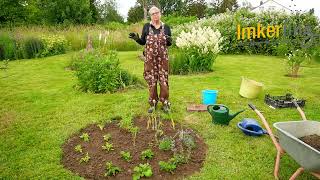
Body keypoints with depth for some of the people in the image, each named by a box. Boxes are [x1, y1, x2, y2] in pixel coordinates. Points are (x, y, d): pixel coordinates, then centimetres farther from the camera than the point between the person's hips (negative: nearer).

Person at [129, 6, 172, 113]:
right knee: (151, 80, 4)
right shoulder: (146, 27, 5)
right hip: (150, 58, 0)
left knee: (164, 80, 0)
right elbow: (143, 42, 8)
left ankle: (165, 103, 14)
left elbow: (169, 44, 10)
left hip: (163, 57, 0)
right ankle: (153, 103, 17)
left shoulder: (166, 27, 6)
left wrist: (169, 41, -12)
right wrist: (136, 38, -11)